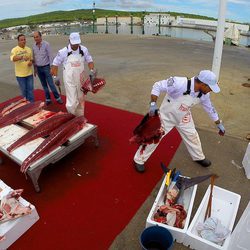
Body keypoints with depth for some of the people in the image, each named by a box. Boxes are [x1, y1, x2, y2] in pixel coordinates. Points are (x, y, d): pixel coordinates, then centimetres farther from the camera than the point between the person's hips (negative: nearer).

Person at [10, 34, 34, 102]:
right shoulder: (14, 50, -10)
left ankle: (31, 103, 21)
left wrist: (31, 62, -10)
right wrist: (22, 57, -46)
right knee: (23, 90, 9)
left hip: (29, 73, 3)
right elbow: (13, 58, -29)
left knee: (30, 89, 9)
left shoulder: (29, 49, 5)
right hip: (20, 74, -3)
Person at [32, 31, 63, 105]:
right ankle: (48, 99, 18)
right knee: (44, 85, 9)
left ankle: (57, 98, 7)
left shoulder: (46, 44, -10)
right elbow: (34, 57, 10)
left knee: (51, 84, -5)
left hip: (46, 67, -4)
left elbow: (50, 56, -9)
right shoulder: (34, 46, 3)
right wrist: (35, 68, 11)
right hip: (38, 68, 4)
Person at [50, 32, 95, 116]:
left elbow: (89, 61, 7)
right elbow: (55, 64, 0)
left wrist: (91, 70, -11)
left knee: (80, 100, 15)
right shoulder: (63, 52, -10)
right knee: (72, 101, -5)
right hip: (69, 81, -3)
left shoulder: (84, 50, -3)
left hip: (80, 80, 3)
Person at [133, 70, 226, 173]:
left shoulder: (204, 94, -15)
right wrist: (153, 104, -36)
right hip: (166, 116, -5)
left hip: (184, 117, 6)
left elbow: (210, 108, 4)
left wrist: (219, 124, 13)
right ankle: (138, 160, 21)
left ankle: (199, 157, 44)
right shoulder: (179, 83, -37)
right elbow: (157, 86, -27)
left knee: (192, 136, 16)